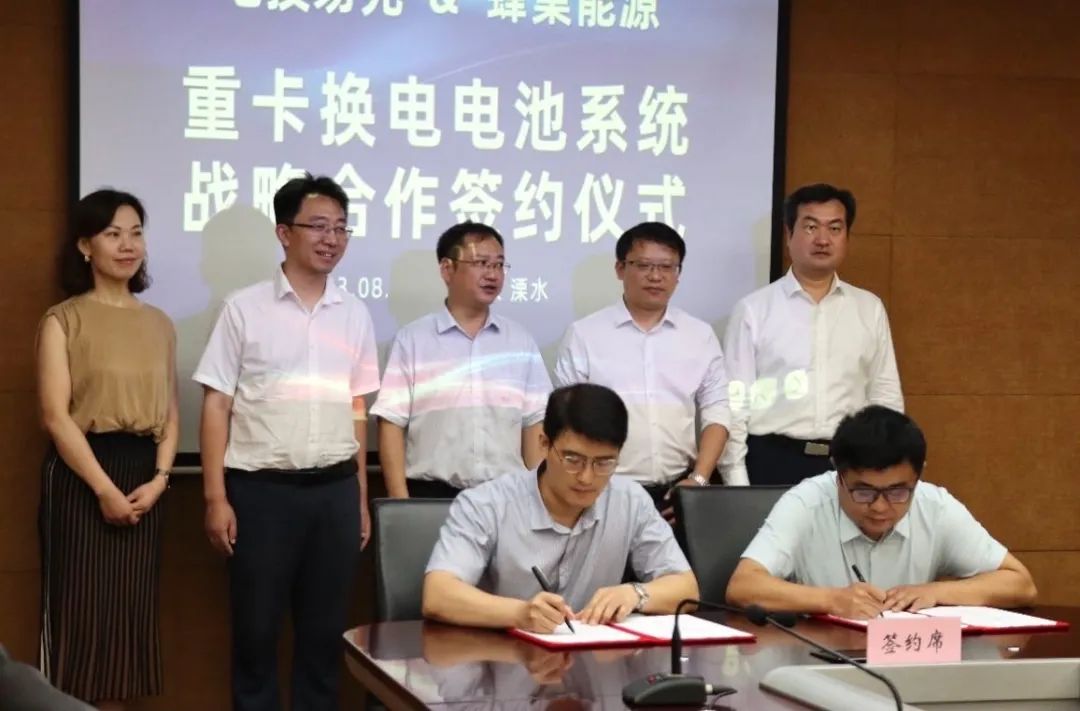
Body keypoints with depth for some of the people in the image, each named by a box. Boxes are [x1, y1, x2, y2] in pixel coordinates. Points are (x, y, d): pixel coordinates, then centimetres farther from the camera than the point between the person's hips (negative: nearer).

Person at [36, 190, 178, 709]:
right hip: (81, 475, -5)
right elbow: (55, 416, -9)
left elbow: (169, 412, 12)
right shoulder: (63, 320, -2)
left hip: (141, 475, 5)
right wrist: (104, 488, -15)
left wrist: (159, 478, -4)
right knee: (79, 609, -5)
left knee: (128, 610, 6)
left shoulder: (158, 324, 13)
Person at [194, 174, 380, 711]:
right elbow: (216, 406, -2)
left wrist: (361, 498, 10)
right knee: (256, 629, 4)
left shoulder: (354, 314, 9)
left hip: (335, 490, 3)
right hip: (261, 489, -3)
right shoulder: (244, 308, -2)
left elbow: (357, 410, 13)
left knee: (324, 630, 10)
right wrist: (216, 498, -8)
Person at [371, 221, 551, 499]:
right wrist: (401, 503, -9)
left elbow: (534, 424, 9)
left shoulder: (521, 342, 9)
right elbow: (392, 423, -3)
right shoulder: (412, 340, 0)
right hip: (431, 496, -2)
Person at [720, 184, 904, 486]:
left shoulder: (870, 309, 10)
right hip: (773, 463, -2)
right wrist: (738, 488, -6)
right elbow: (734, 402, 0)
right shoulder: (754, 309, 1)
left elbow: (886, 396, 12)